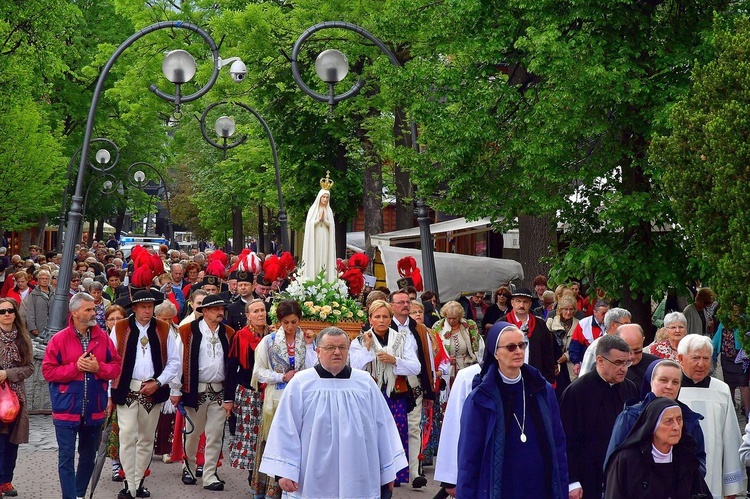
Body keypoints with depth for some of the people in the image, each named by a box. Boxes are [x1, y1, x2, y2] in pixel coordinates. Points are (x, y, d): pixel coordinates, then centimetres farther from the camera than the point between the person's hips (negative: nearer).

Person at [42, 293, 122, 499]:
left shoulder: (103, 338, 2)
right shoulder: (59, 339, -7)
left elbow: (116, 366, 4)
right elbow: (48, 371, -8)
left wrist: (98, 368, -14)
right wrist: (75, 367, -17)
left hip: (94, 410, 4)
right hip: (67, 410, -4)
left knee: (88, 456, 16)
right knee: (66, 458, -3)